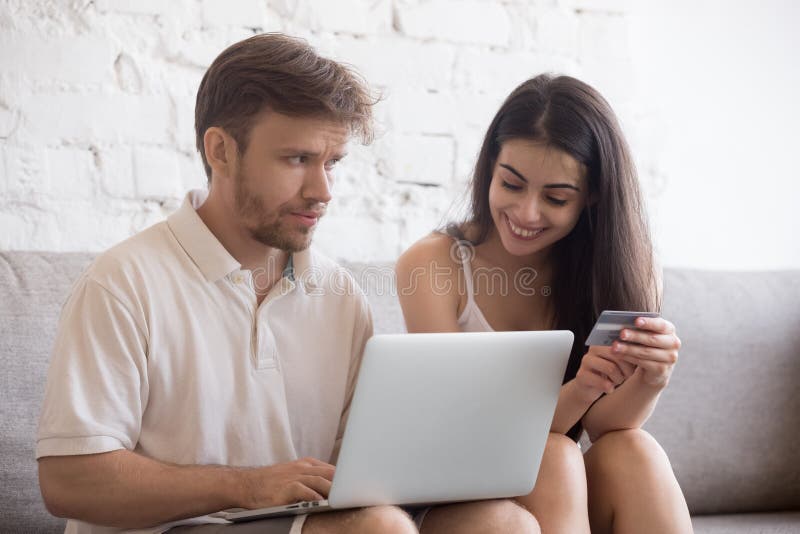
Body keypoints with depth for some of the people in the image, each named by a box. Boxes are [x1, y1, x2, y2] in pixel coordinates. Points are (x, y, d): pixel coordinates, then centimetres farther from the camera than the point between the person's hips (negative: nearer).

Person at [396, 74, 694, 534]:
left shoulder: (607, 266, -1)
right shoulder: (431, 266, -11)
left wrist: (650, 381, -30)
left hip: (573, 495, 3)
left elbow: (601, 426, -7)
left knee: (634, 453, -27)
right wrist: (577, 392, -33)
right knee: (553, 457, -32)